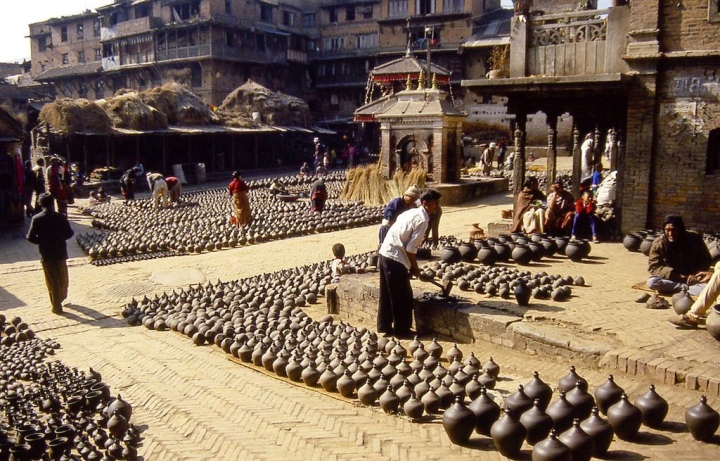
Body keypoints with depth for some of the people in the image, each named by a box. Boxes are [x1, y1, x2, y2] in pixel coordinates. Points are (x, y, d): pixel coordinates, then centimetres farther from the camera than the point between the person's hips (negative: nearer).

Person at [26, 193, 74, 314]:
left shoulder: (37, 219, -12)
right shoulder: (61, 217, -9)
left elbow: (31, 237, -11)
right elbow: (69, 233, -4)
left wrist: (41, 241, 7)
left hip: (46, 254, -1)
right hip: (60, 252, 1)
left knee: (52, 280, 8)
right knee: (62, 277, 22)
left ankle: (57, 306, 12)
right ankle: (62, 296, 42)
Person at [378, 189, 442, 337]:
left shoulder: (412, 213, 14)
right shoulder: (422, 220, -14)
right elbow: (411, 248, -17)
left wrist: (412, 265, 18)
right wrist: (415, 267, -2)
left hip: (385, 253, 9)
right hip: (395, 258, -9)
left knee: (387, 293, 18)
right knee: (403, 297, 4)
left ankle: (384, 326, 29)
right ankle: (402, 330, 14)